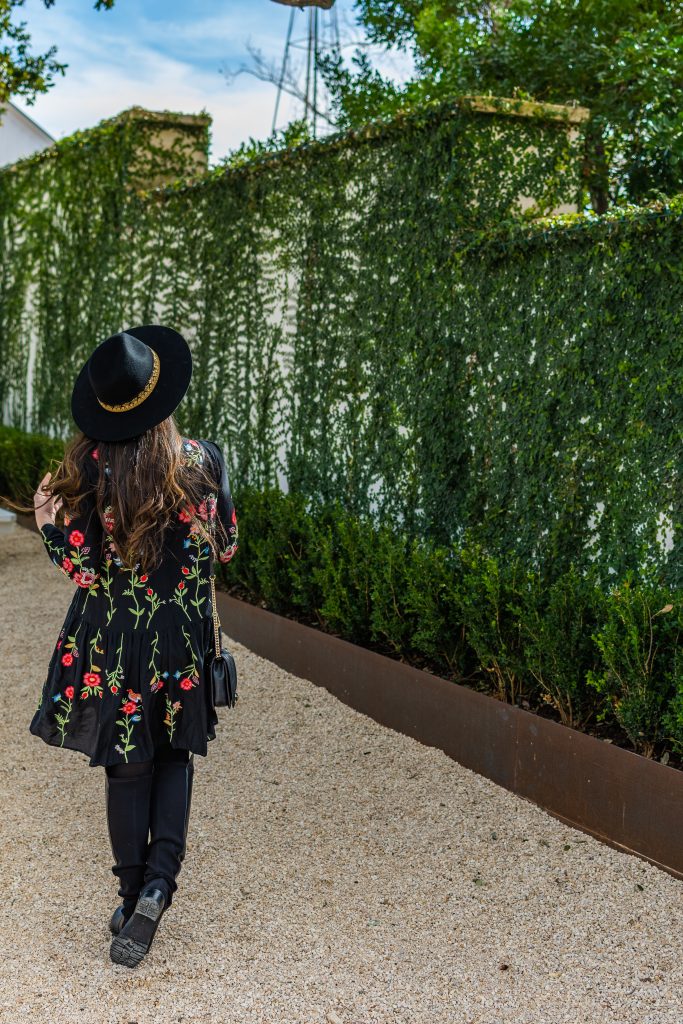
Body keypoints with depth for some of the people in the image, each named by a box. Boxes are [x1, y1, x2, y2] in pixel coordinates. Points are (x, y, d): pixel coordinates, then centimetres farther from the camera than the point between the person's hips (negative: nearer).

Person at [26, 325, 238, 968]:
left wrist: (45, 520, 6)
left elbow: (78, 566, -11)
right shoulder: (202, 460, -9)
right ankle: (160, 878, 2)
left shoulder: (88, 466, -12)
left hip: (111, 636, -1)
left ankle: (134, 900, 22)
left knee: (127, 769, 13)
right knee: (176, 754, 19)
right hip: (183, 637, 1)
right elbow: (225, 547, 2)